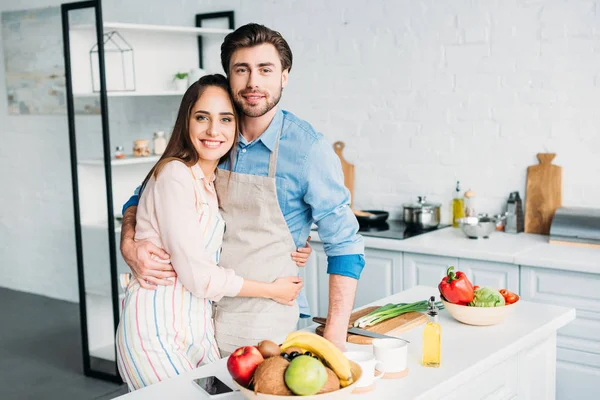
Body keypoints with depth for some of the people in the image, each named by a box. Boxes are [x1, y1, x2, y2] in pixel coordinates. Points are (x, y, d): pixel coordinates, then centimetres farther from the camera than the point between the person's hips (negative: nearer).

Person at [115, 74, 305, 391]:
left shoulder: (218, 183, 12)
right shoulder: (175, 174, -14)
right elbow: (197, 275, -17)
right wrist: (271, 290, -6)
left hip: (199, 327, 8)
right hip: (156, 327, -8)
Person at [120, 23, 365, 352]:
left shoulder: (309, 149, -12)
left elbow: (344, 244, -10)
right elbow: (143, 198, 10)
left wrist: (335, 337, -17)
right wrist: (129, 245, -12)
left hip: (266, 325, -3)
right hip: (199, 317, 4)